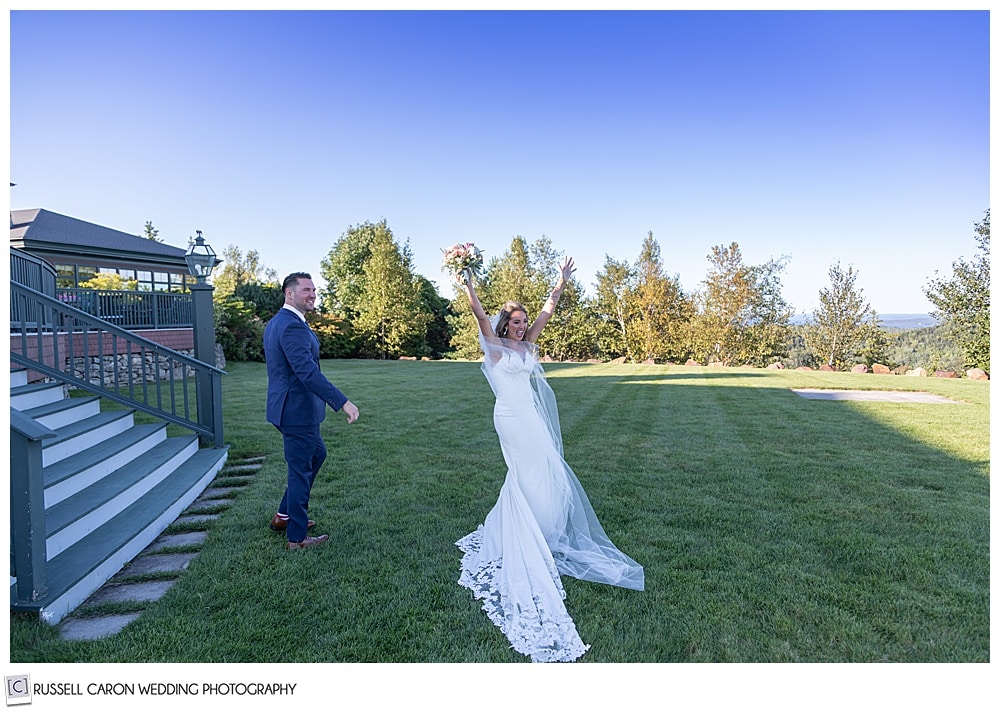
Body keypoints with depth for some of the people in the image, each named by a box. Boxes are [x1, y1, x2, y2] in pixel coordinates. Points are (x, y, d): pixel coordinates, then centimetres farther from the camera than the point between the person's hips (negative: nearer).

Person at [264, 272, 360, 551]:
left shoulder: (275, 323, 12)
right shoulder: (292, 326, -21)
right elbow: (308, 372, -31)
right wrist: (342, 402, -34)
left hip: (287, 407, 11)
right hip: (297, 410, -11)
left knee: (317, 454, 24)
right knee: (300, 471, 2)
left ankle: (284, 516, 33)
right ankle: (297, 538, 16)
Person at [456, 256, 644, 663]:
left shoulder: (527, 345, 11)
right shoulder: (496, 347, -6)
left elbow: (547, 312, 11)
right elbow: (480, 315, -20)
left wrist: (561, 283, 8)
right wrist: (468, 285, -30)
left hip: (532, 418, 7)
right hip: (511, 417, -7)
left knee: (527, 476, 15)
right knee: (536, 476, -3)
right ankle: (536, 542, 13)